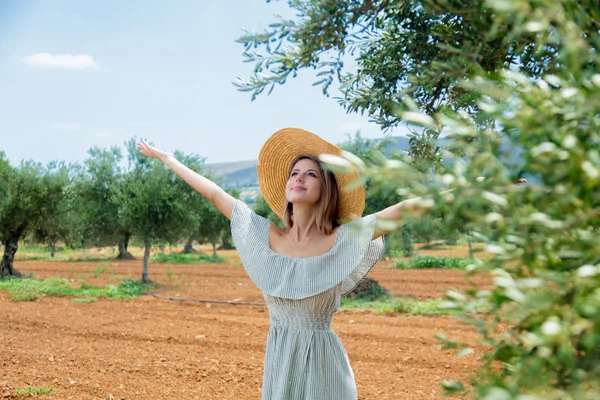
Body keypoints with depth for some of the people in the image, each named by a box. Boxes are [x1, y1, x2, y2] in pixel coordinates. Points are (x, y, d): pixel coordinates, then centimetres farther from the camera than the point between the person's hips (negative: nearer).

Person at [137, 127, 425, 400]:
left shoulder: (342, 240, -8)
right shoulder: (268, 236, 1)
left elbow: (404, 208, -14)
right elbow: (214, 193, 8)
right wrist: (168, 159, 15)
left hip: (322, 362, -3)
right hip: (278, 361, 3)